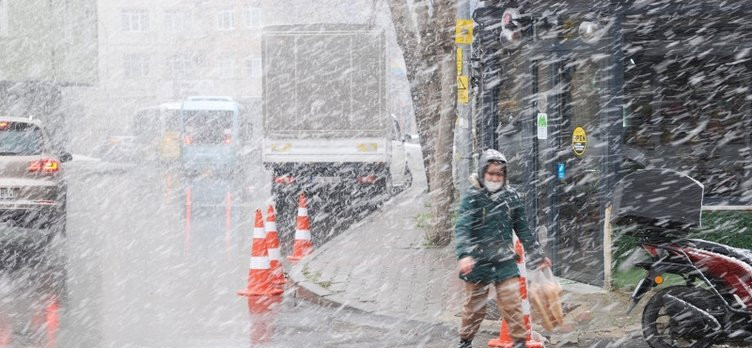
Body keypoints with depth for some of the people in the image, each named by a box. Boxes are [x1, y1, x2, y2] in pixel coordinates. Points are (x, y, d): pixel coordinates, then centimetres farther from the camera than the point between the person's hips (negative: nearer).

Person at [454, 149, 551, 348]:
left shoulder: (511, 197, 3)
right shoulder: (472, 197, -8)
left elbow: (523, 229, 13)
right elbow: (462, 228, -19)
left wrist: (537, 256, 15)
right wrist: (464, 255, -34)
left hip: (505, 261, 2)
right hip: (478, 262, -2)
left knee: (511, 304, -5)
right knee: (474, 306, 9)